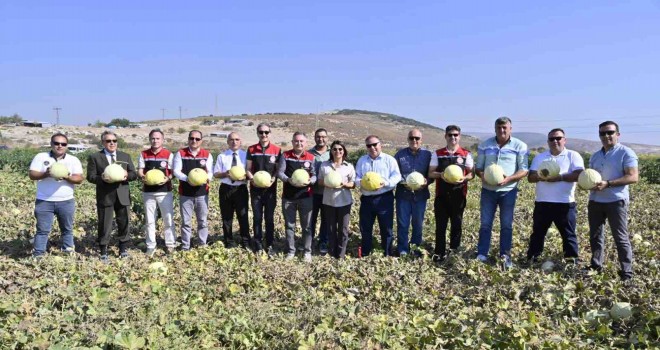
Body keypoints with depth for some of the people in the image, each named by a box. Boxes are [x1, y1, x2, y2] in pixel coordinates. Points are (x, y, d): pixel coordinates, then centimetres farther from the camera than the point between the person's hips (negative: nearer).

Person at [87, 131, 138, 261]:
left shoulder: (125, 156, 12)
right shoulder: (95, 157, 3)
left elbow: (134, 174, 9)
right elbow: (90, 176, -1)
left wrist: (127, 175, -14)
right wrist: (102, 178, -21)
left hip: (122, 195, 3)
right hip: (105, 196, -3)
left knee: (124, 223, 9)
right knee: (104, 225, 3)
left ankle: (123, 249, 23)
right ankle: (103, 252, 14)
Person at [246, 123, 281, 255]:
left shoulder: (277, 150, -1)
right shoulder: (251, 149, 3)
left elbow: (279, 169, 2)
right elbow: (248, 169, 5)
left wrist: (273, 179, -15)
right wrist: (252, 178, -14)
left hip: (270, 189, -1)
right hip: (255, 189, 1)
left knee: (269, 218, 5)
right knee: (257, 218, 6)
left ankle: (269, 245, 14)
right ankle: (258, 245, 15)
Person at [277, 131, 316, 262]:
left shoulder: (311, 157, 0)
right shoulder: (285, 155, 0)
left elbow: (315, 175, 2)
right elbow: (280, 172, -4)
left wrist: (310, 181, -21)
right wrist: (289, 180, -23)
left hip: (305, 197, -1)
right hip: (288, 197, 1)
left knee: (306, 226, 6)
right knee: (289, 225, 10)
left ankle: (307, 251, 17)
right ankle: (291, 250, 21)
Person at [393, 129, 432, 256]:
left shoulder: (428, 154, 2)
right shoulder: (400, 154, 1)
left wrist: (426, 182, -16)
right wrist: (403, 183, -16)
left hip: (420, 195, 1)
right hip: (403, 194, -1)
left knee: (418, 224, 11)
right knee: (402, 224, 2)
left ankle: (416, 248, 26)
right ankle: (403, 250, 12)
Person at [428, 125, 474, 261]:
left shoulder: (466, 154, 3)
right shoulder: (437, 154, 5)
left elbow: (471, 173, 3)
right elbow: (430, 173, 4)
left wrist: (464, 178, -18)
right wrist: (440, 174, -16)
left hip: (458, 195, 0)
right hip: (441, 194, 0)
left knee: (457, 224, 7)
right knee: (440, 224, 3)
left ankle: (454, 251, 20)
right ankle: (439, 252, 11)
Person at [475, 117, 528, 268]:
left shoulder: (520, 146, -3)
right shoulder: (485, 145, 5)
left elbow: (524, 170, -5)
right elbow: (478, 166, 8)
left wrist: (509, 179, -21)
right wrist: (482, 176, -14)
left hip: (508, 191, -2)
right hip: (488, 190, 2)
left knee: (506, 225, 7)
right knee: (485, 224, 5)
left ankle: (505, 256, 16)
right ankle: (481, 255, 11)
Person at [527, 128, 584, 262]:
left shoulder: (573, 156, 1)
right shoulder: (539, 157, 12)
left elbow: (579, 175, -12)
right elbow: (530, 177, 4)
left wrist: (560, 177, -19)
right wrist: (540, 177, -17)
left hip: (565, 204, -3)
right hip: (542, 203, 3)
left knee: (568, 235, 6)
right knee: (537, 233, 11)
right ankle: (531, 259, 20)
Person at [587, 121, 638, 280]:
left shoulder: (626, 153, -6)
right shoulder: (595, 156, 14)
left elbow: (633, 177, -15)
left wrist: (608, 184, -23)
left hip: (616, 201, -6)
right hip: (595, 201, 6)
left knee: (621, 238, -1)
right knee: (595, 236, 12)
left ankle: (627, 273, 6)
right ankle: (596, 266, 23)